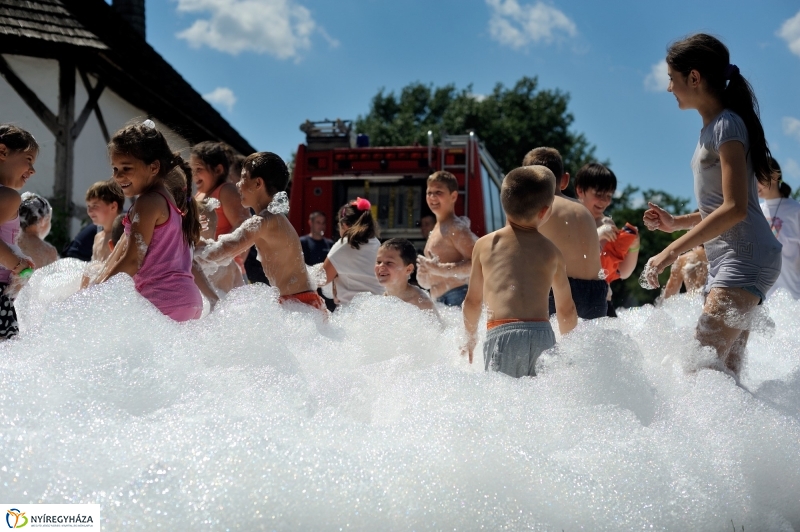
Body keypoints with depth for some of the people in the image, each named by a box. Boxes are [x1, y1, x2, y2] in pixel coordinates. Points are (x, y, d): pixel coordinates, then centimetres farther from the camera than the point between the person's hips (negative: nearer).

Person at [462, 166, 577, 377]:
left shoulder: (485, 245, 12)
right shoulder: (552, 252, 14)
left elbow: (473, 300, 20)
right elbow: (567, 311, 21)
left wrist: (471, 337, 37)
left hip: (502, 334, -2)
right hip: (543, 336, 2)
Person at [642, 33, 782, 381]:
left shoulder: (726, 125, -12)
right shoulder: (712, 127, 17)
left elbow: (735, 208, -21)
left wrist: (671, 252, -21)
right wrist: (676, 222, 14)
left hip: (746, 258, -10)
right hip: (730, 261, 10)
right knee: (724, 372, 8)